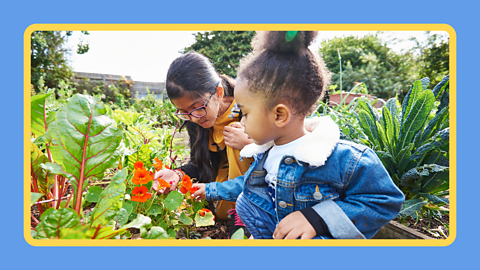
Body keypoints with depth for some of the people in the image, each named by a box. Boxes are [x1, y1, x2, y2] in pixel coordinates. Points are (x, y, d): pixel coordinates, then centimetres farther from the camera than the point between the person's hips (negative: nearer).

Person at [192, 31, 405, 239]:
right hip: (263, 235, 6)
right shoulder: (263, 154, 4)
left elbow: (386, 200, -16)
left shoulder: (342, 160, -22)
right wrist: (212, 190, 30)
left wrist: (318, 218, -26)